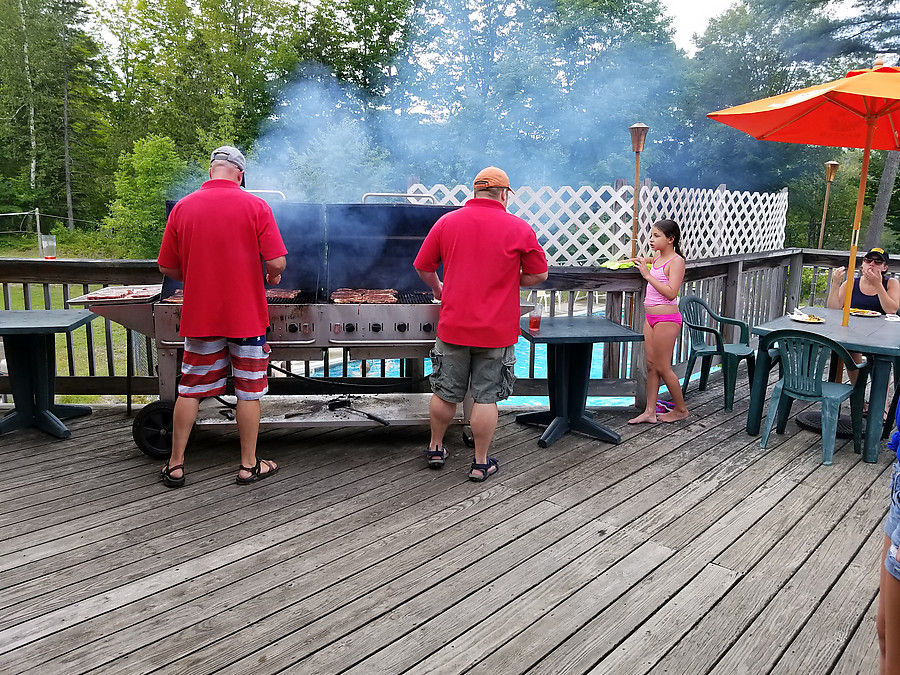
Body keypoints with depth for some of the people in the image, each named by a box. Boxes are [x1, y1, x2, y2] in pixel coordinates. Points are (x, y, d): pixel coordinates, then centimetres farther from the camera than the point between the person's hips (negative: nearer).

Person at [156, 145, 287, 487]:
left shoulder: (182, 208, 0)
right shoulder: (255, 206, -7)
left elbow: (167, 268, 4)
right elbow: (277, 261, -14)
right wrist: (272, 276, 8)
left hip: (200, 316, 2)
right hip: (246, 317, -2)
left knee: (190, 390, 12)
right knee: (249, 391, 8)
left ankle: (175, 465, 20)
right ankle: (249, 465, 18)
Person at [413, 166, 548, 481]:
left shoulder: (447, 222, 1)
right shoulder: (520, 228, -4)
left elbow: (422, 266, 7)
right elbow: (538, 274, 1)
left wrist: (437, 288, 26)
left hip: (453, 326, 2)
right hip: (497, 330, -2)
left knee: (445, 393, 16)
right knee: (486, 397, 6)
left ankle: (435, 448, 32)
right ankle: (481, 463, 16)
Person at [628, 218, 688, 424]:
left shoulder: (676, 261, -12)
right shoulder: (657, 258, 11)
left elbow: (671, 293, -24)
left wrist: (647, 274, -23)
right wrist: (638, 261, 20)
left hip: (667, 319, -8)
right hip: (651, 317, 8)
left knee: (662, 367, -1)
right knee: (651, 365, 8)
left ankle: (681, 409, 15)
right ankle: (650, 411, 12)